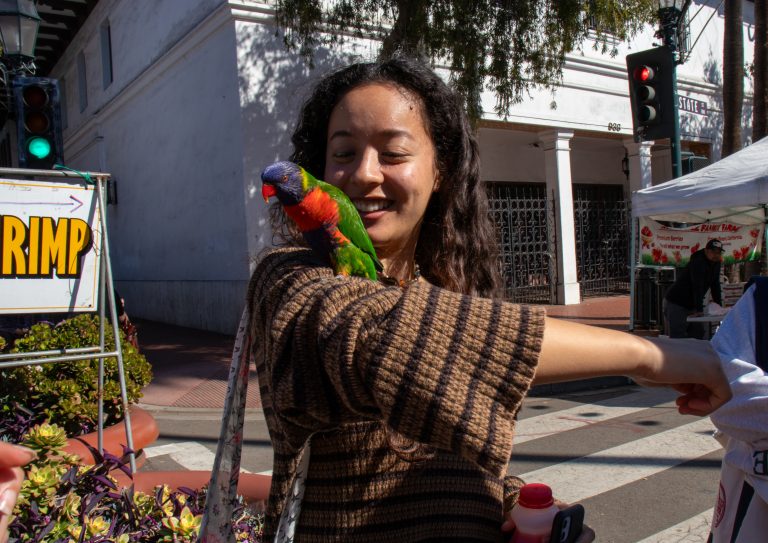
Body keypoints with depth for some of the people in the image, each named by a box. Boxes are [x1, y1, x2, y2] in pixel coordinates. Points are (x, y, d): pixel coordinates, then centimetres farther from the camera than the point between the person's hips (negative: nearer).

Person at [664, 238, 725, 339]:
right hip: (675, 304, -9)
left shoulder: (716, 263, 5)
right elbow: (697, 287, -28)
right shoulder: (697, 262, -21)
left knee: (698, 334, 6)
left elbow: (715, 285, 9)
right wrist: (699, 310, -32)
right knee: (678, 338, -10)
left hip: (691, 305, 9)